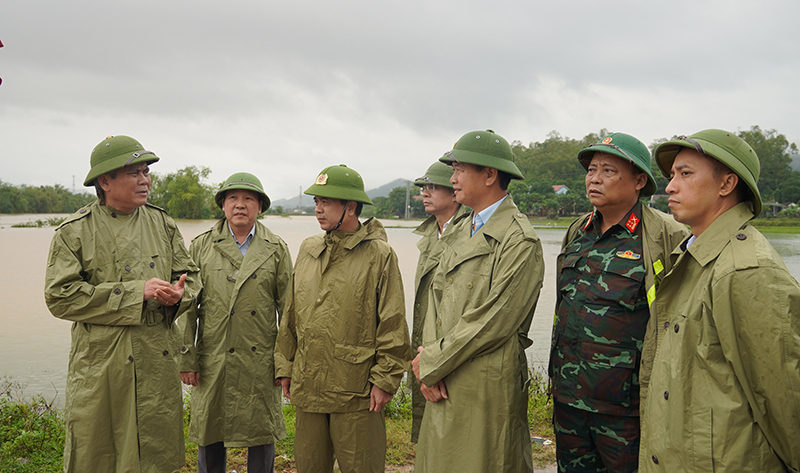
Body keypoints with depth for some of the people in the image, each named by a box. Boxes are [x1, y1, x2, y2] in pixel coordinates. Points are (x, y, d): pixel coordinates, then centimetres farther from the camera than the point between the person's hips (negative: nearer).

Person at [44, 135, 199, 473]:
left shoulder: (163, 224, 9)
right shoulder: (75, 232, -3)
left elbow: (190, 276, 13)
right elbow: (60, 296, -11)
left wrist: (179, 293, -13)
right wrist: (136, 292, -17)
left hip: (159, 363, 3)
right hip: (101, 365, -3)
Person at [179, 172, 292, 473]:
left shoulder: (276, 249, 4)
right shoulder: (201, 246, 5)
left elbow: (288, 309, 3)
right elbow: (187, 307, 4)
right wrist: (187, 358, -1)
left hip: (260, 363, 0)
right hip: (212, 362, 1)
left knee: (262, 436, 9)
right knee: (209, 436, 11)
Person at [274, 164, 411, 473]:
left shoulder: (379, 255, -7)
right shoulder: (308, 250, 10)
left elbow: (393, 324, -8)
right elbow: (291, 315, 15)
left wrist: (385, 380, -9)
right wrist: (285, 366, 13)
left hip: (356, 390, -5)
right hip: (309, 386, 5)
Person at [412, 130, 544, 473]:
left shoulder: (520, 241, -15)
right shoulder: (461, 231, 13)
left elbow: (491, 324, -19)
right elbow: (436, 294, 10)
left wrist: (431, 364, -10)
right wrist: (429, 360, -4)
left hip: (486, 391, -8)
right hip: (443, 384, 8)